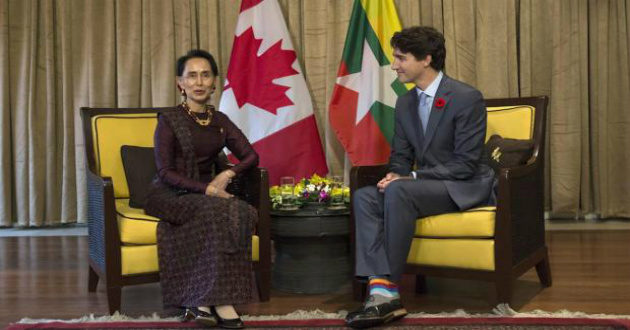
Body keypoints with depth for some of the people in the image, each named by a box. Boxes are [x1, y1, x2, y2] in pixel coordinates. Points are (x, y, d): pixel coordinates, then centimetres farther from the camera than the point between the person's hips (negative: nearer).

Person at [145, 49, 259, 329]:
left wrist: (228, 174, -11)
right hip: (169, 195, -4)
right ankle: (219, 301, -32)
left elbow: (251, 156, 10)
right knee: (216, 211, -35)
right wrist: (206, 189, -23)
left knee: (244, 213, -29)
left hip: (207, 193, 4)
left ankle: (200, 301, -27)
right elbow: (165, 173, -10)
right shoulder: (169, 120, -3)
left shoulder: (220, 121, 12)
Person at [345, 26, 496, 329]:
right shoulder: (405, 103, 8)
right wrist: (394, 175, -11)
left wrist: (412, 178, -23)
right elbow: (400, 155, 14)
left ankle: (389, 287, -24)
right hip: (426, 185, 7)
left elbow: (466, 164, -19)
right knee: (364, 196, -18)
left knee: (398, 191, -33)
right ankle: (380, 290, -29)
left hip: (465, 187, -7)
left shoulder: (467, 98, -15)